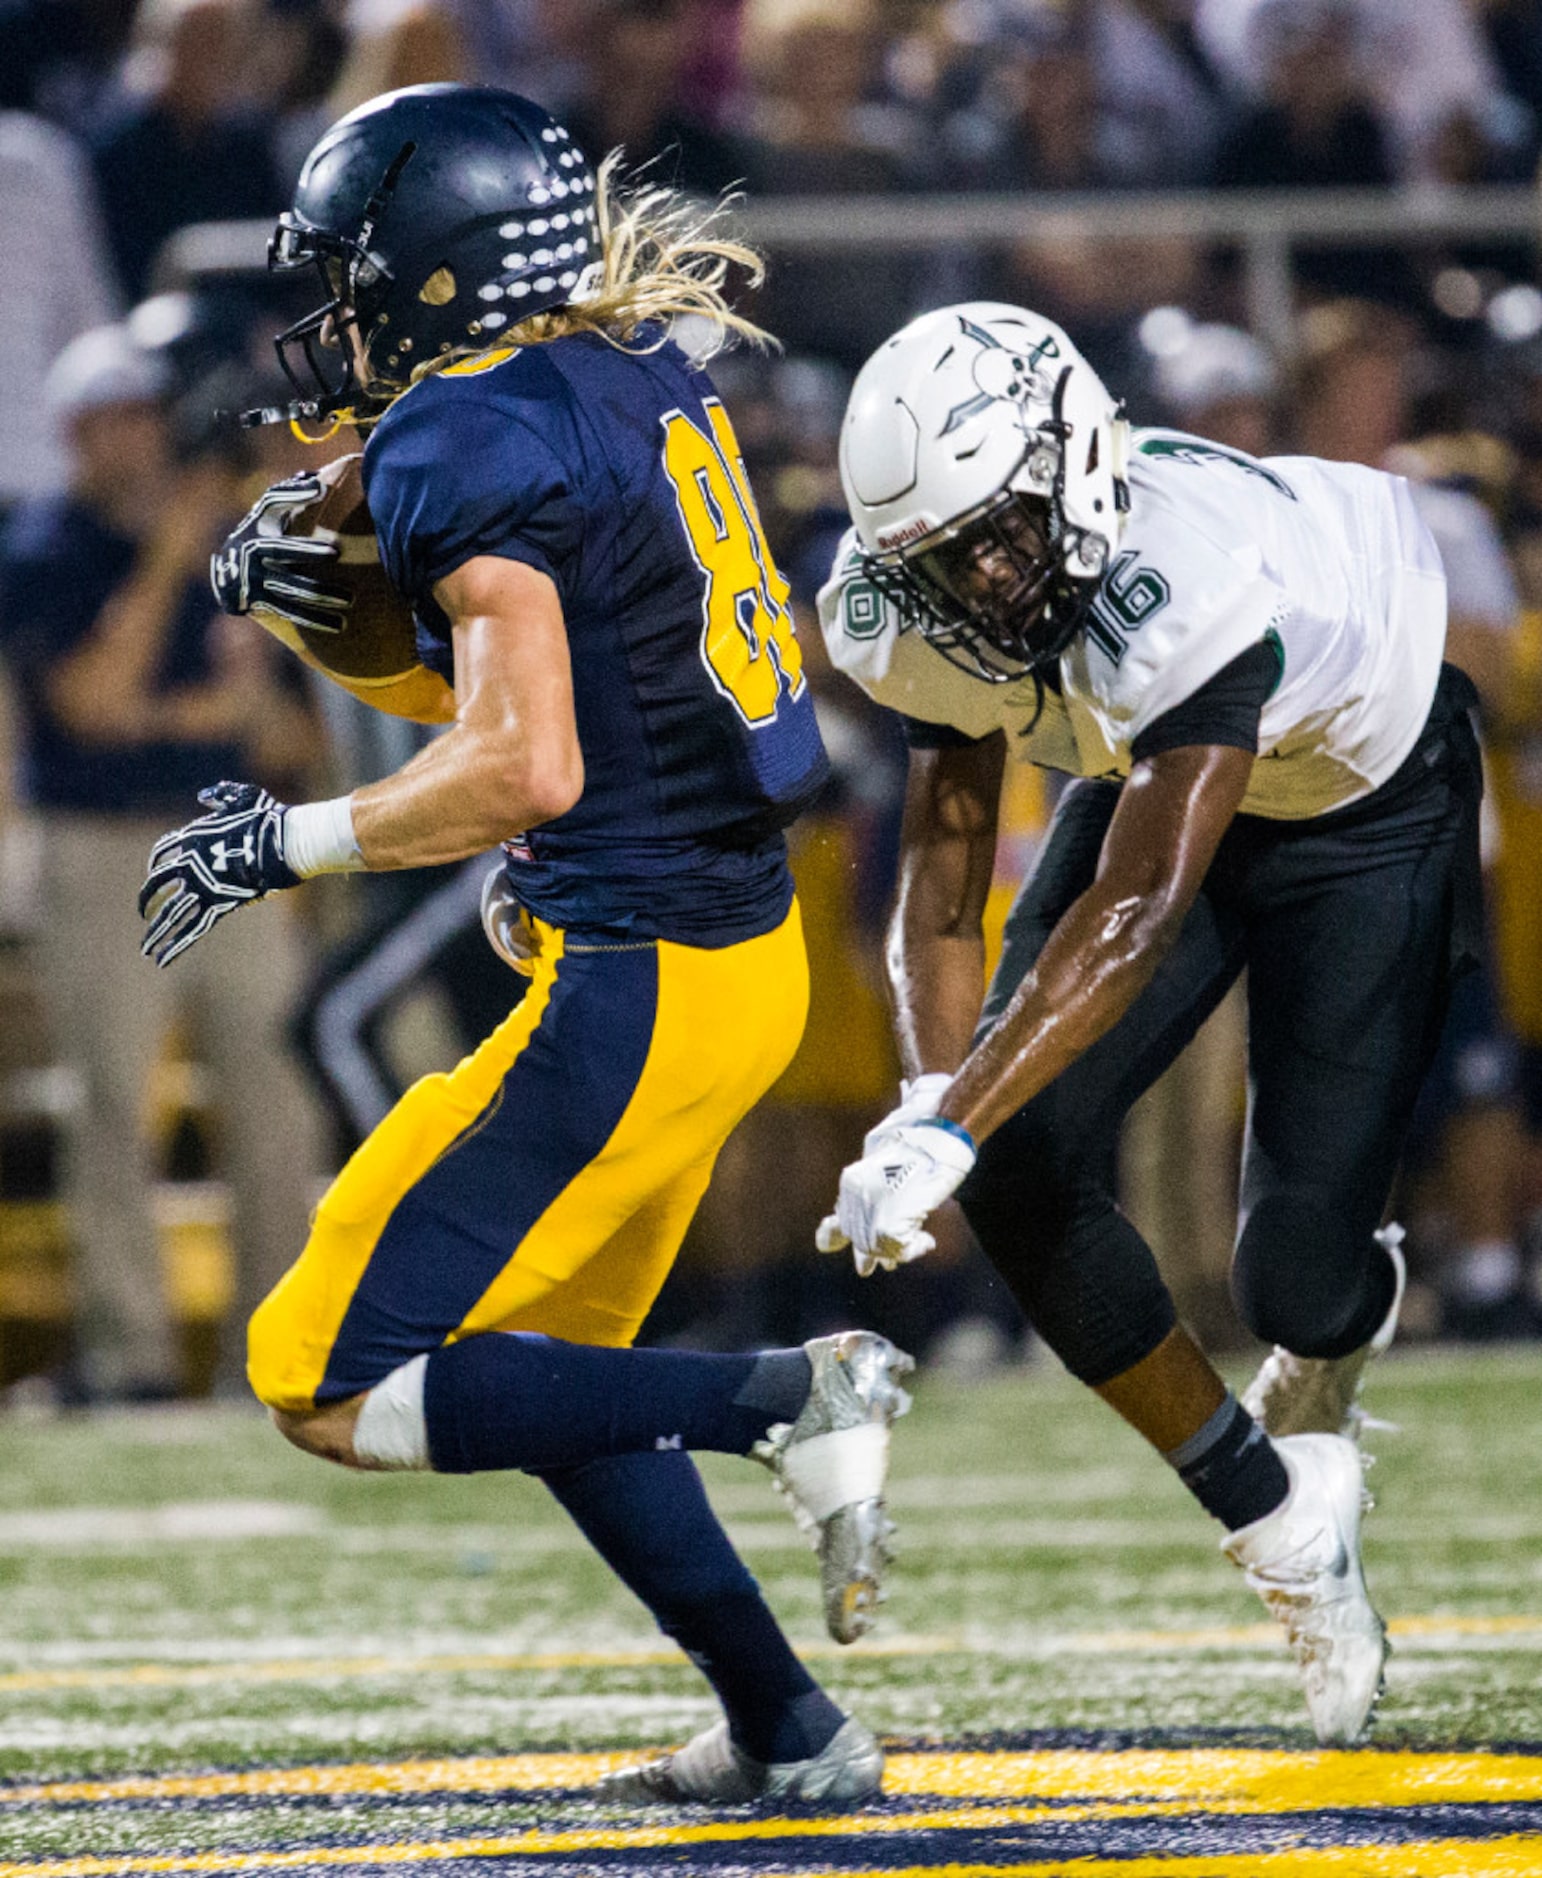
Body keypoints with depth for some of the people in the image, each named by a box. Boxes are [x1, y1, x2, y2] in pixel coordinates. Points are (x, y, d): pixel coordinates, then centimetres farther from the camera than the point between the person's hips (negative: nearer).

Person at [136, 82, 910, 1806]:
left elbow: (524, 767, -24)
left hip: (632, 995, -9)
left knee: (333, 1388, -3)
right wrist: (334, 598, 14)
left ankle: (784, 1403, -12)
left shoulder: (472, 439, -17)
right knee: (540, 1370, 23)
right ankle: (789, 1733, 22)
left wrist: (284, 842, -14)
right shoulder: (639, 377, 9)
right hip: (748, 949, 9)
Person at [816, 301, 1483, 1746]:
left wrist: (945, 1130, -52)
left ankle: (1353, 1311, 30)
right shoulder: (925, 613, -21)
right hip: (1159, 774, 6)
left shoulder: (1185, 586, -42)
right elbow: (942, 885, -13)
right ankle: (1280, 1521, 4)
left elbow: (1138, 913, -46)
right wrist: (929, 1109, -32)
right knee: (1022, 1163, -13)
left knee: (1296, 1280, -12)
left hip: (1362, 802, -6)